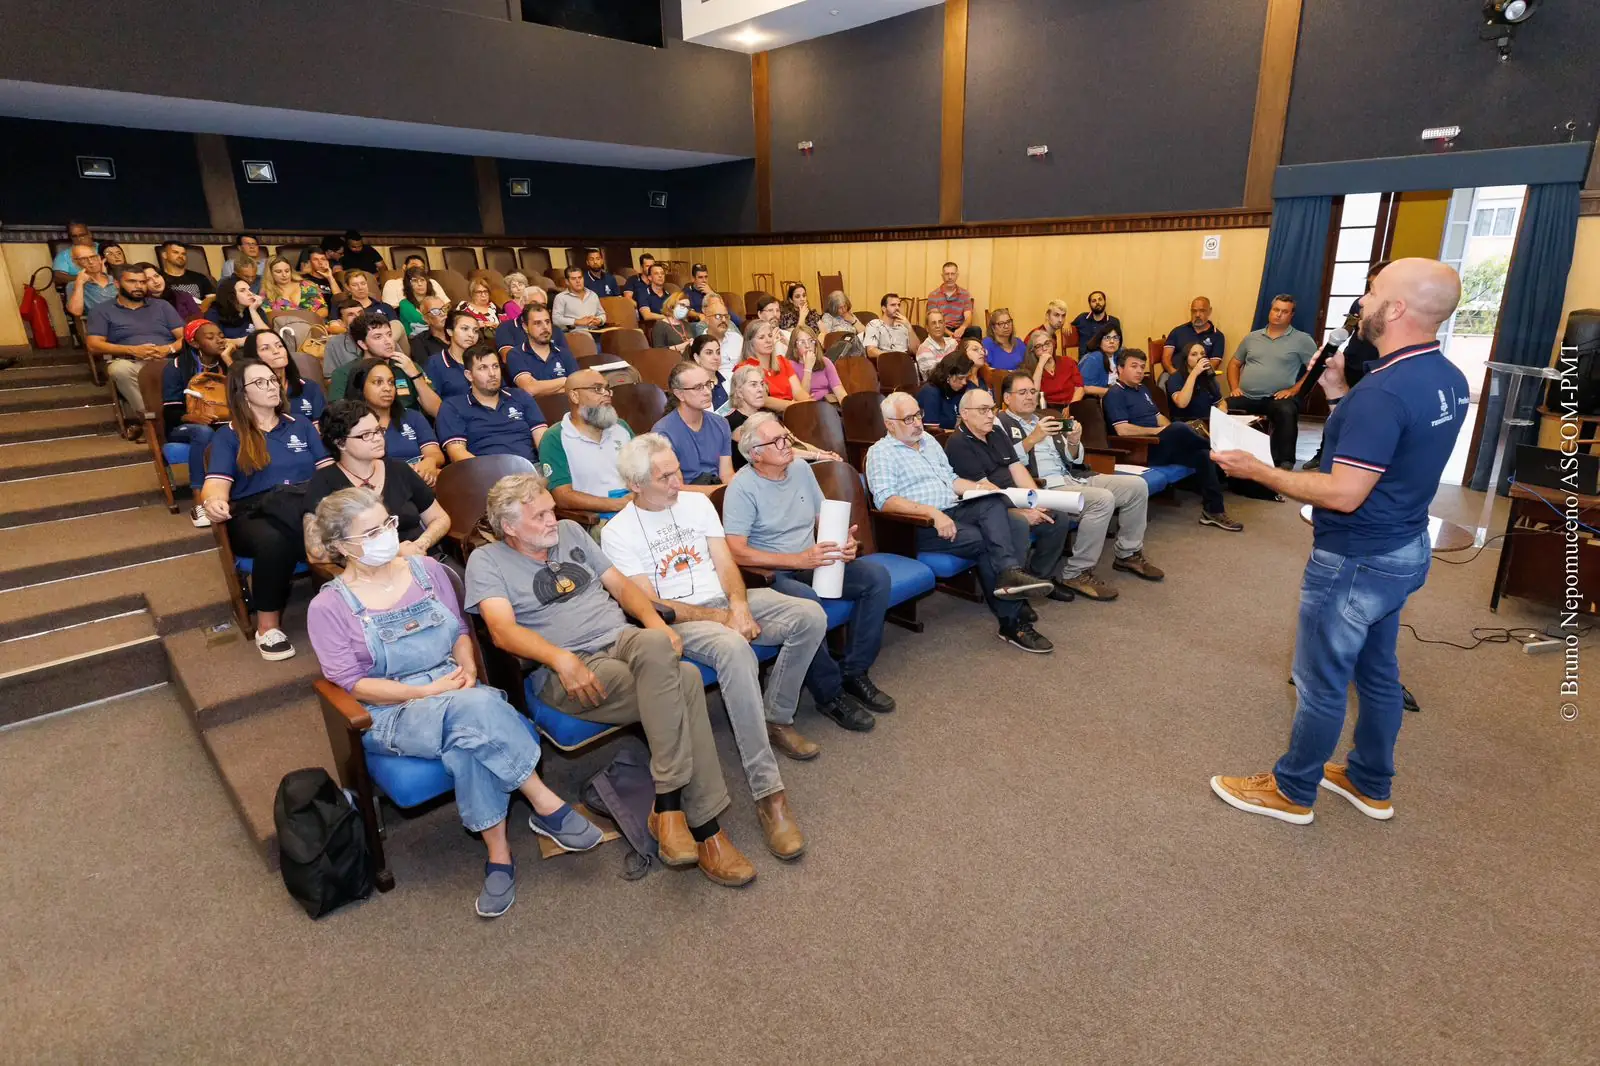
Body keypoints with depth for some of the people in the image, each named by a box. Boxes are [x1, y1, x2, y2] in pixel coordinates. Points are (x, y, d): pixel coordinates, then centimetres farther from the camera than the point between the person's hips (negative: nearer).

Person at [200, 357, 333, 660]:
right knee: (274, 540, -40)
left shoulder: (301, 426, 24)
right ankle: (267, 626, -23)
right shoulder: (228, 436, 15)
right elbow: (216, 484, 1)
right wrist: (214, 502, -25)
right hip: (255, 515, -1)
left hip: (308, 507, 2)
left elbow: (328, 472, 15)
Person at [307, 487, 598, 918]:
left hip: (457, 693, 3)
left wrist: (468, 669, -8)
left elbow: (460, 629, 14)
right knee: (470, 709, -36)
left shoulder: (427, 570, 10)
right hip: (391, 714, -3)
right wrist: (427, 690, -18)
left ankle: (498, 854, -24)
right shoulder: (328, 607, 0)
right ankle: (548, 806, -28)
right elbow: (352, 683, -6)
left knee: (466, 741, -35)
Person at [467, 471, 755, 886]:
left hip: (624, 642, 5)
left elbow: (621, 585, 18)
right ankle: (703, 827, -24)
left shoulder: (571, 532, 20)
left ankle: (669, 804, -26)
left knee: (655, 644, -35)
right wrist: (562, 659, -27)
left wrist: (653, 620, -2)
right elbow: (502, 630, -10)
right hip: (565, 674, -4)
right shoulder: (486, 561, 5)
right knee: (683, 681, -31)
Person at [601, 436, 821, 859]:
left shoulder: (697, 502, 11)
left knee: (810, 614, -17)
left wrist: (739, 604, -15)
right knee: (735, 650, -39)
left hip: (729, 602, 6)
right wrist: (721, 618, -16)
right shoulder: (617, 534, -4)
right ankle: (767, 792, -36)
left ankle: (775, 716, 1)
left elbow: (726, 564, 7)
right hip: (679, 620, -6)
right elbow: (648, 605, -9)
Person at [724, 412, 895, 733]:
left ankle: (854, 671, -3)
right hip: (771, 574, -7)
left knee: (876, 574, -11)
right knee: (804, 600, -38)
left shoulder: (801, 469, 9)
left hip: (812, 563, 7)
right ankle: (831, 695, -19)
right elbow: (736, 551, -21)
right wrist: (798, 559, -24)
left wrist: (845, 542, -8)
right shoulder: (743, 487, -12)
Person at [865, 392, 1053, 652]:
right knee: (983, 541, -25)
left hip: (954, 511, 7)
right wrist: (932, 512, -27)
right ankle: (1012, 621, -23)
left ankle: (1009, 573, -37)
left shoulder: (929, 440, 22)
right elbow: (885, 500, -17)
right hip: (920, 525, -6)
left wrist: (978, 487, 7)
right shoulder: (880, 453, -2)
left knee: (994, 501, -23)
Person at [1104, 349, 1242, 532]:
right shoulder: (1115, 394, -8)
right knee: (1179, 429, -32)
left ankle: (1213, 510, -8)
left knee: (1202, 455, -12)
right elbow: (1122, 430, -20)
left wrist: (1172, 432, 0)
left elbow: (1159, 417, 22)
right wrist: (1157, 431, -14)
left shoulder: (1141, 389, 22)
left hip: (1161, 446, 9)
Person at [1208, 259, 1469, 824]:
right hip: (1401, 550, 10)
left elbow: (1344, 494, -29)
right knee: (1377, 671, 21)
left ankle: (1291, 791, 23)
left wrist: (1259, 471, -20)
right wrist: (1343, 399, 10)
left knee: (1321, 683, 5)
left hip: (1355, 562, -10)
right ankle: (1371, 784, 38)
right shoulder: (1449, 379, 4)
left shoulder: (1383, 391, -28)